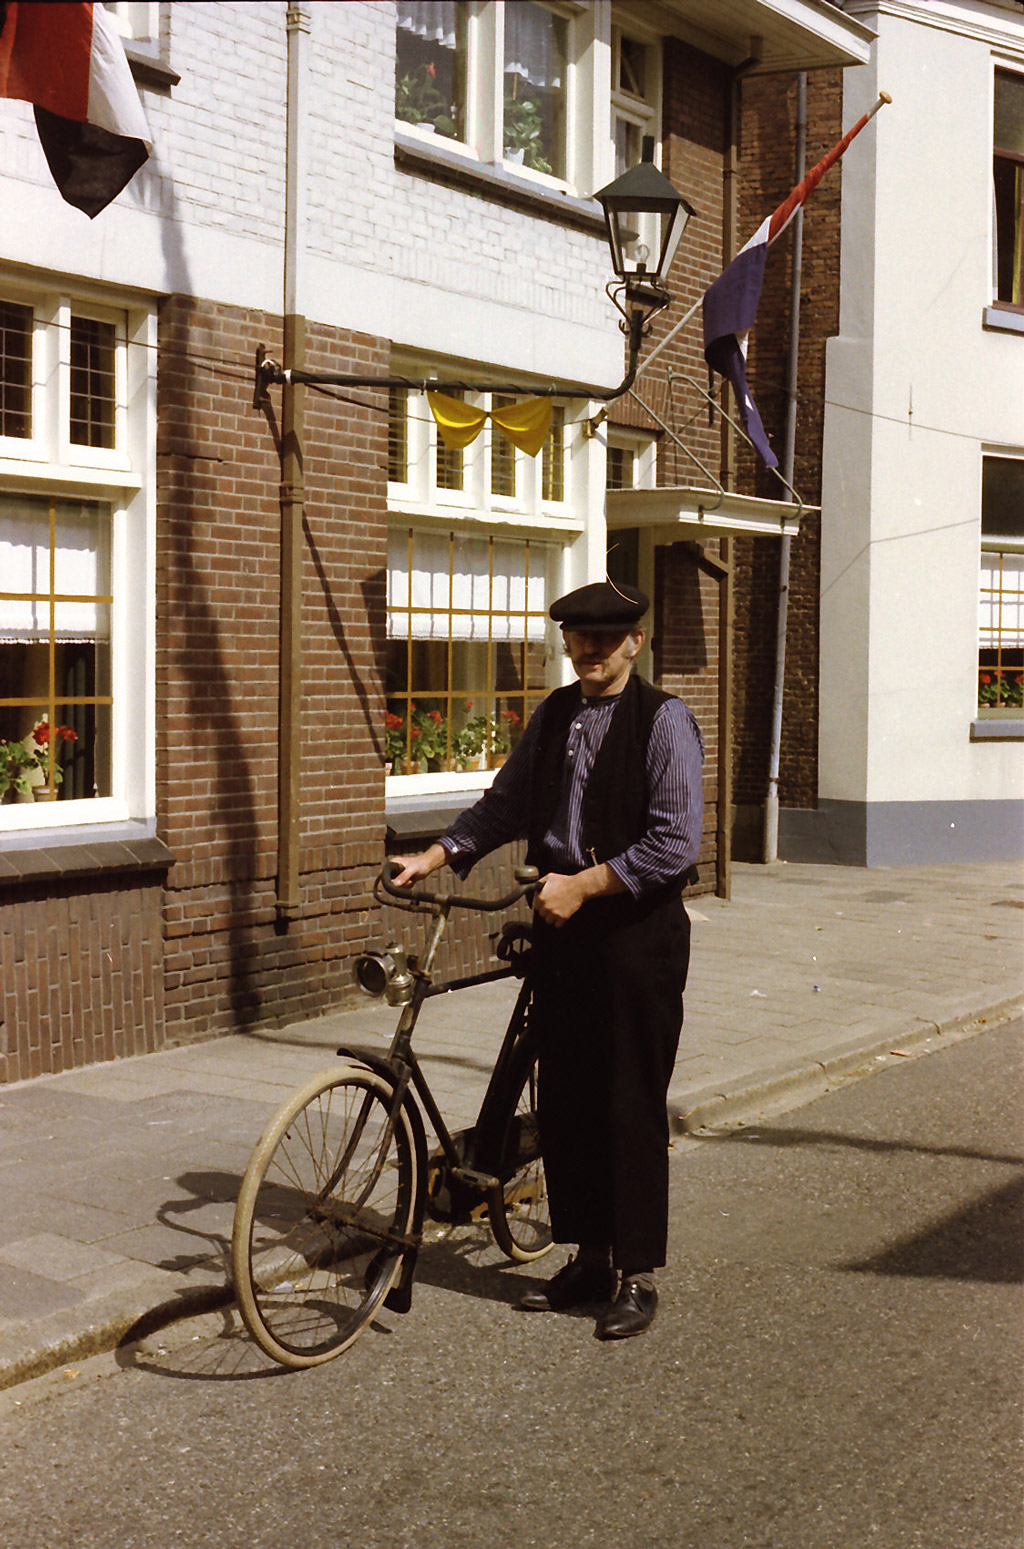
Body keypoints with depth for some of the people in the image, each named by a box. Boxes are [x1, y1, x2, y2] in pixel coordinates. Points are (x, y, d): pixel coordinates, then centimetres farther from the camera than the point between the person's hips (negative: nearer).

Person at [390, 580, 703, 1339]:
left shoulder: (664, 720, -8)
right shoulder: (554, 715, 11)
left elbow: (675, 844, -14)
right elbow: (506, 803, 18)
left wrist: (582, 884, -17)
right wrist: (437, 855, 5)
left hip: (636, 930, -6)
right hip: (562, 925, 6)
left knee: (632, 1105, 0)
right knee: (564, 1099, 10)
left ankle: (637, 1275, 12)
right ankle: (589, 1258, 25)